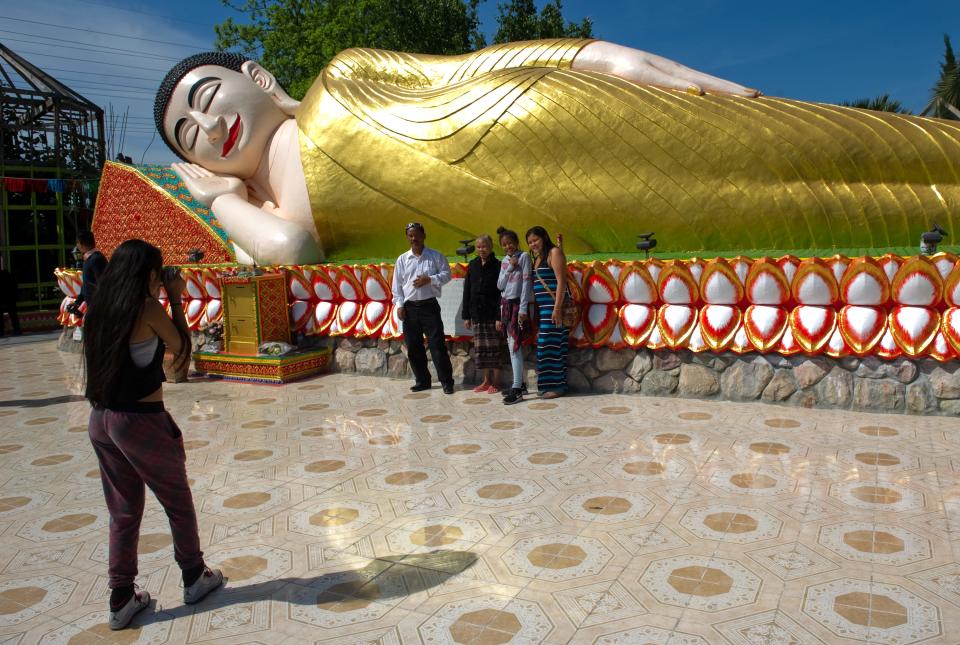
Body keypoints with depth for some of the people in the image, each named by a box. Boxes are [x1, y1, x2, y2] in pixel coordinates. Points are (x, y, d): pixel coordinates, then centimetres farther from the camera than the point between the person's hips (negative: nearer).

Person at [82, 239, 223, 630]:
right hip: (143, 423, -6)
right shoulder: (149, 310, -16)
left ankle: (121, 599, 25)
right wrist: (176, 299, 3)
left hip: (101, 421, 7)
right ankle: (194, 579, 31)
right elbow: (181, 349, -2)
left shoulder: (100, 309, 3)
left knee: (123, 511, 18)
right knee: (179, 504, 15)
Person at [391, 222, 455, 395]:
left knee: (437, 344, -5)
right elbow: (397, 284, 8)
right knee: (413, 347, 7)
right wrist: (399, 305, 0)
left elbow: (446, 274, -1)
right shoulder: (402, 260, 8)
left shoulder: (436, 256, 2)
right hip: (409, 308, 3)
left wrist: (429, 280, -15)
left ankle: (446, 382, 1)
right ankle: (422, 380, 19)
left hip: (429, 305, -3)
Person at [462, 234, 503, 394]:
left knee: (493, 349, 0)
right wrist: (466, 316, 7)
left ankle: (495, 382, 8)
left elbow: (501, 292, -8)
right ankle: (486, 380, 18)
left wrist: (499, 316, -14)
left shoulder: (497, 266, -4)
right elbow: (467, 291, 11)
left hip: (492, 313, -4)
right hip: (476, 314, 4)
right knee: (480, 349, 7)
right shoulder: (472, 266, 8)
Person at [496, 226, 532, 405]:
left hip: (517, 303, -7)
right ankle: (519, 383, 17)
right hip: (505, 303, 7)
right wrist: (509, 268, -3)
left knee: (514, 344, -14)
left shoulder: (523, 257, -5)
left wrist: (523, 308, -16)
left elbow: (527, 283, -11)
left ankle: (517, 389, -16)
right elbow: (500, 285, 9)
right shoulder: (504, 260, 14)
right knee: (511, 345, 8)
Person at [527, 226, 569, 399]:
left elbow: (561, 281, -13)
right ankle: (547, 384, 12)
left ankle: (556, 385, -3)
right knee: (545, 345, 7)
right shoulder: (537, 258, 19)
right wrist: (535, 309, 9)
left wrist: (557, 308, -20)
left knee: (552, 344, -8)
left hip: (554, 306, -8)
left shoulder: (554, 252, -5)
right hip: (542, 307, 8)